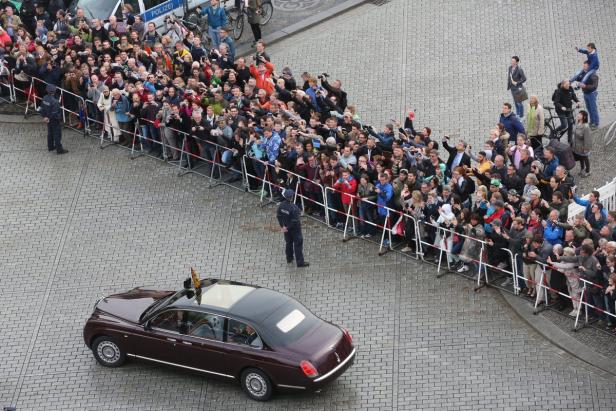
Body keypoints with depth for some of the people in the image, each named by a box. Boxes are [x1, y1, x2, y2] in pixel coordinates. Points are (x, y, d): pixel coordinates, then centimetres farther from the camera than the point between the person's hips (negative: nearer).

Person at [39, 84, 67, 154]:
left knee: (50, 133, 22)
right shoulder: (55, 101, -30)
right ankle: (59, 149, 9)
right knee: (57, 134, 2)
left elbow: (42, 109, 3)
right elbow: (55, 113, -27)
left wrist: (44, 116, 12)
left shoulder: (44, 99, -6)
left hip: (48, 119, 8)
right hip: (54, 120, -8)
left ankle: (50, 147, 35)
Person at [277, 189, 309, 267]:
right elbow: (295, 221, -29)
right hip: (295, 228, -6)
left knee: (288, 243, 24)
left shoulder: (281, 205, -12)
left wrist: (282, 226, 5)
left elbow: (278, 216, -2)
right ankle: (300, 262, 12)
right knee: (298, 244, 6)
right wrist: (287, 228, -16)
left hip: (286, 227, 6)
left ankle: (289, 259, 40)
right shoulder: (294, 208, -31)